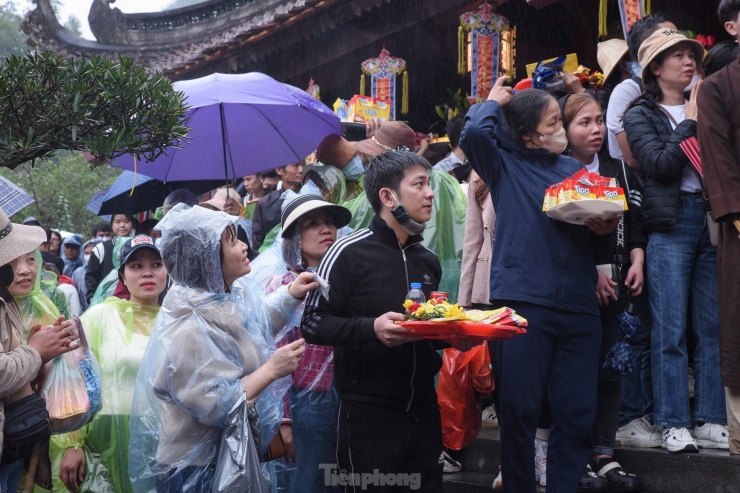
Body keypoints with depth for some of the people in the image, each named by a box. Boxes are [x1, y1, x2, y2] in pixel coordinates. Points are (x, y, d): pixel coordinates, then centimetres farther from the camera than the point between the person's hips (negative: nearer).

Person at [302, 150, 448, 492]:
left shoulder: (428, 261, 13)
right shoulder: (349, 253, -10)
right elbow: (312, 324, -12)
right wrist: (371, 328, -26)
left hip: (423, 409, 7)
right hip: (369, 413, -6)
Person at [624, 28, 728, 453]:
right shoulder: (641, 115, 6)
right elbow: (661, 165, -10)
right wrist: (690, 122, -4)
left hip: (712, 218, 4)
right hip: (671, 222, -4)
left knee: (713, 326, 3)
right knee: (671, 328, -4)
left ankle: (710, 421, 8)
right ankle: (674, 424, 2)